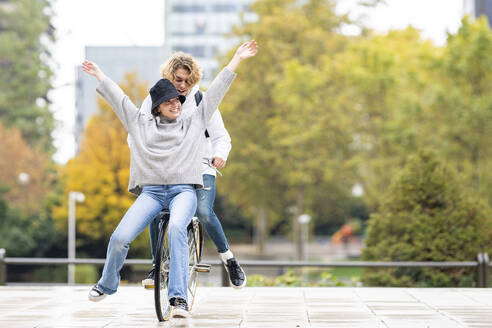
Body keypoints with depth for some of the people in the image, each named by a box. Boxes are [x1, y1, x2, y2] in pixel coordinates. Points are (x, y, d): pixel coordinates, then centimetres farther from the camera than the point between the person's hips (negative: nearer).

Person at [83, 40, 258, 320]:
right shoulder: (142, 124, 20)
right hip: (151, 192, 1)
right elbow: (119, 98, 29)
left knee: (176, 228, -35)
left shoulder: (193, 123, 19)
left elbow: (216, 92, 20)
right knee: (120, 238, -18)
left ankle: (179, 299, -41)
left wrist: (237, 59, 20)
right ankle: (107, 284, 14)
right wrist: (99, 75, 38)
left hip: (183, 190, -1)